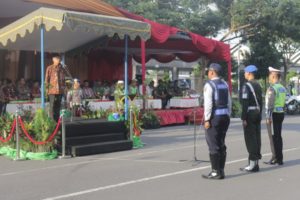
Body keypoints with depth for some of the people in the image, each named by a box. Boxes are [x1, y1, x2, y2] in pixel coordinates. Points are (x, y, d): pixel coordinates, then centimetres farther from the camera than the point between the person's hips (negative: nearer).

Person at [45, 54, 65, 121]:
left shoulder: (61, 68, 13)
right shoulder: (49, 68, 0)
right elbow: (46, 79, 0)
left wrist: (63, 87, 11)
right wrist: (47, 88, -6)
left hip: (60, 90, 5)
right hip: (52, 90, -5)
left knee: (58, 106, 8)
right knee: (52, 106, -6)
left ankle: (57, 120, 15)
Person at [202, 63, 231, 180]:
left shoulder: (209, 85, -10)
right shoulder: (224, 84, 12)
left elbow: (208, 104, -16)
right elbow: (229, 102, 12)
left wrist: (207, 119, -14)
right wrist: (228, 116, 17)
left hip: (214, 117, -7)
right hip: (225, 116, 7)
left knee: (213, 145, -2)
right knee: (221, 144, 12)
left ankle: (216, 172, 0)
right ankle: (221, 171, 16)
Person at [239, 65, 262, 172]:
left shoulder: (247, 85, -14)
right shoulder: (258, 85, 12)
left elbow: (245, 103, -19)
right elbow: (261, 101, 15)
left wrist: (243, 118, -17)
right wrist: (259, 114, 20)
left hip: (250, 113, -8)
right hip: (257, 113, 8)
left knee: (250, 138, -4)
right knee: (257, 137, 11)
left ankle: (253, 163, -2)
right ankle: (256, 159, 19)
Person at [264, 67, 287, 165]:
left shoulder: (272, 88, -15)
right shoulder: (283, 88, 11)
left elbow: (269, 104, -18)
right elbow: (284, 102, 12)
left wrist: (268, 117, -17)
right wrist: (282, 111, 17)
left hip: (274, 114, -8)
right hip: (281, 113, 8)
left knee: (275, 137, -2)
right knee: (278, 136, 14)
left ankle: (278, 159, 2)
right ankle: (277, 157, 22)